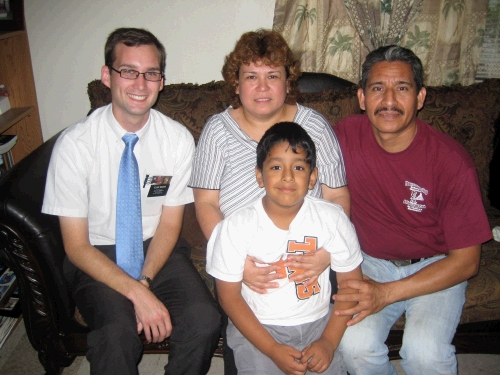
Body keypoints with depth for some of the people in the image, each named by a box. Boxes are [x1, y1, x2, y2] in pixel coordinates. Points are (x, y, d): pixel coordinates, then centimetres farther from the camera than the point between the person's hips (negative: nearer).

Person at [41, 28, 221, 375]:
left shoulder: (178, 139, -9)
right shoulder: (74, 145, -15)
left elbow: (170, 222, 0)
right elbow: (76, 246, -11)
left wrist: (145, 281, -16)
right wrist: (136, 293, -22)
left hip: (157, 247, 2)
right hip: (97, 255, -2)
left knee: (205, 320, -21)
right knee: (117, 333, -30)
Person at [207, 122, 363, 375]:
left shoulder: (333, 218, -7)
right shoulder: (236, 226, -12)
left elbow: (351, 281, -1)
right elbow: (229, 295, -7)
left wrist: (329, 341, -10)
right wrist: (273, 350, -13)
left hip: (317, 323, 2)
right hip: (256, 328, -1)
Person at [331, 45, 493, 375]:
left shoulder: (452, 162, -20)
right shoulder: (347, 135, -12)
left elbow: (466, 260, -14)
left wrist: (387, 293, -22)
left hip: (436, 267, -1)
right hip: (371, 261, 2)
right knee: (355, 344, -23)